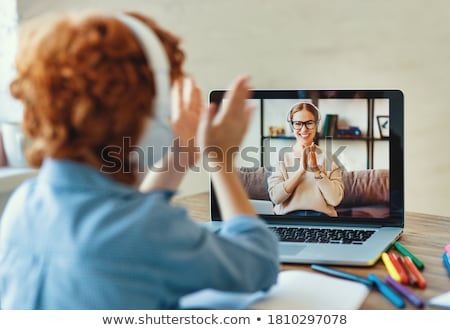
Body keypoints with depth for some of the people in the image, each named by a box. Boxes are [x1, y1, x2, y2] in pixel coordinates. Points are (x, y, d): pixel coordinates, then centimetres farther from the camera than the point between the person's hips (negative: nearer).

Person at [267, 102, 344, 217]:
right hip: (288, 214, 0)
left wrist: (316, 170, -8)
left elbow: (335, 199, 1)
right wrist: (301, 170, -10)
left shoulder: (330, 158, 11)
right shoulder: (280, 157, 10)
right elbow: (275, 197, -3)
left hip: (321, 213, 0)